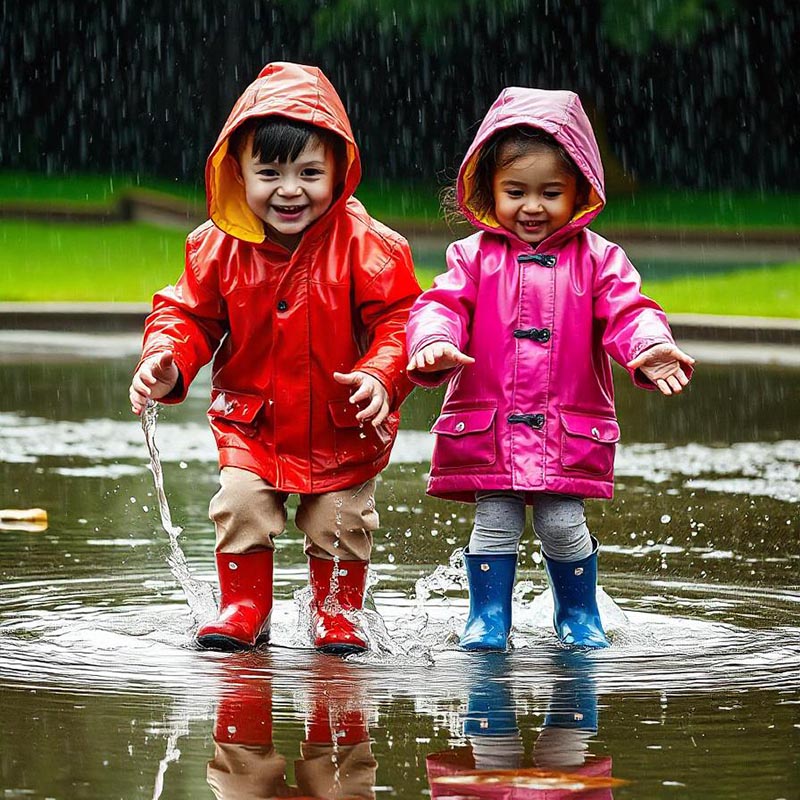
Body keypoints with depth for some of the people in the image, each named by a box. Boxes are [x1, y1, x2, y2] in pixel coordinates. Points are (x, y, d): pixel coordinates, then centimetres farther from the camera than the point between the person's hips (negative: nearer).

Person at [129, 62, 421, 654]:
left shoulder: (365, 245, -17)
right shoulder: (220, 247, -9)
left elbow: (399, 317, -15)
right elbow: (190, 314, 1)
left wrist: (382, 376, -32)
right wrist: (166, 364, -19)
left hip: (343, 428, -2)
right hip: (253, 424, 2)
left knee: (340, 522, 5)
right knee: (240, 508, -5)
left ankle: (338, 613, 28)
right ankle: (244, 612, 15)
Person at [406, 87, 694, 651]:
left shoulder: (597, 259, 2)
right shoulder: (475, 257, 2)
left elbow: (627, 310, -6)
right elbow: (444, 304, -6)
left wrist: (651, 348, -29)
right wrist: (436, 343, -30)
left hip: (569, 429, 0)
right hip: (486, 424, 0)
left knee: (563, 524, -2)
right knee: (495, 522, -2)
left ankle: (578, 615, 20)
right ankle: (489, 616, 14)